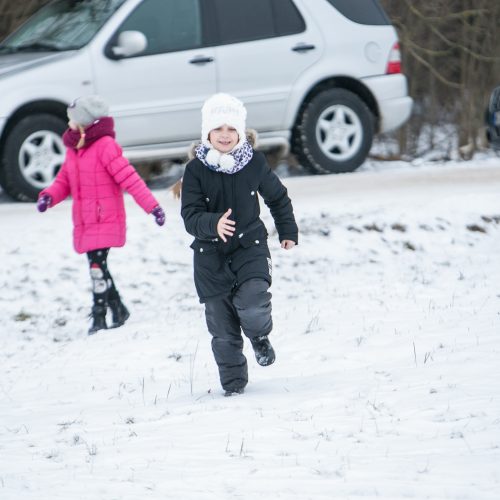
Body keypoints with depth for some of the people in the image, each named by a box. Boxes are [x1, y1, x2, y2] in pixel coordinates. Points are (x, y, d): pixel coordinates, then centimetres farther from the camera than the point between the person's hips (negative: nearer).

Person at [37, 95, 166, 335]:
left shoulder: (105, 146, -14)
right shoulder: (73, 149, 11)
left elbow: (128, 178, -17)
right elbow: (64, 180, 17)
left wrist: (152, 206, -19)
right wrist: (49, 196, -4)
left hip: (105, 221, -8)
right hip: (85, 223, 8)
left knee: (97, 266, -10)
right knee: (97, 267, 13)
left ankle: (99, 317, -3)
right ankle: (118, 309, 27)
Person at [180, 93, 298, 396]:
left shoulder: (255, 163, -3)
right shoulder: (196, 170, -8)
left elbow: (278, 197, 15)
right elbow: (190, 215, -13)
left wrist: (288, 232, 22)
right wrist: (213, 224, -33)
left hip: (250, 246, 0)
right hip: (211, 254, 0)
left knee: (252, 305, -22)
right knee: (222, 324, 2)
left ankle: (260, 337, 13)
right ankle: (234, 381, 17)